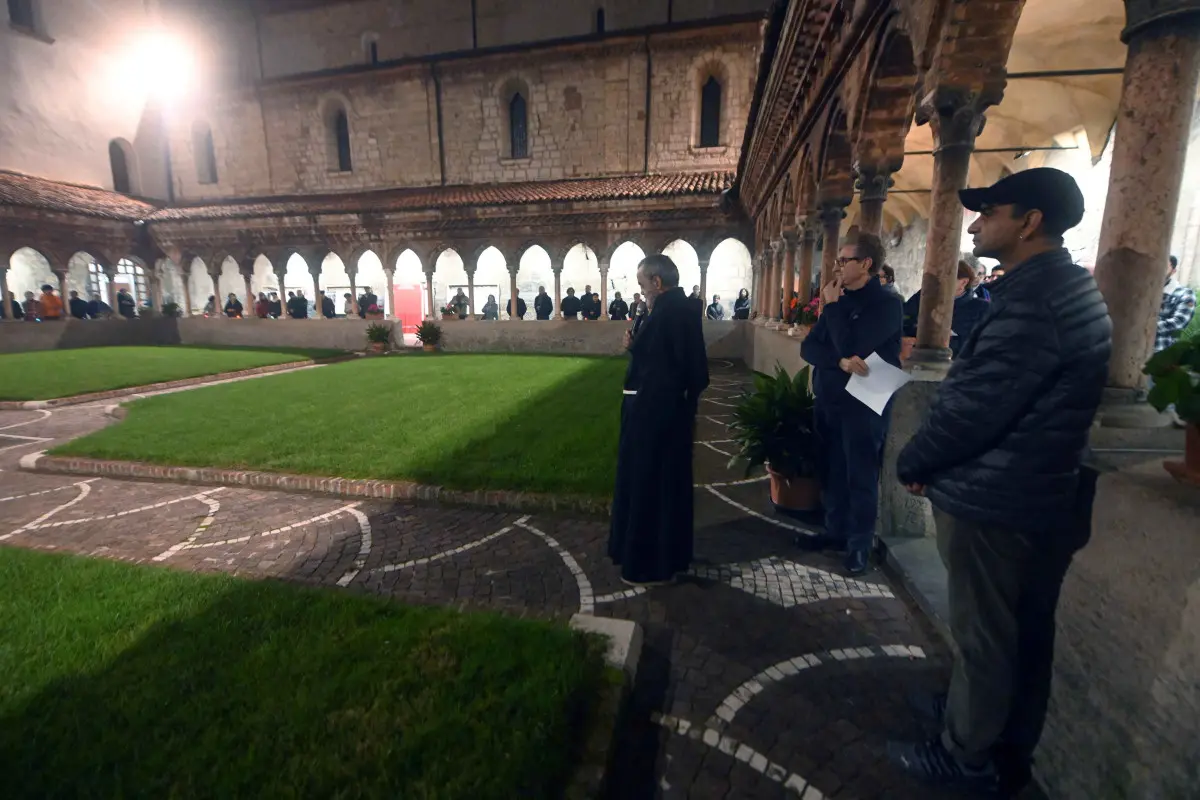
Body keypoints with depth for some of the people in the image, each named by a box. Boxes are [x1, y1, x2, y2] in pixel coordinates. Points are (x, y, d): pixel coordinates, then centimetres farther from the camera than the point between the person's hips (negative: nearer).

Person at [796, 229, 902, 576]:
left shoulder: (886, 304, -10)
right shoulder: (840, 301, 11)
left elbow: (850, 346, -24)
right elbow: (808, 347, 0)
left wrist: (832, 305, -12)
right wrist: (840, 362, -19)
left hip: (863, 403, -6)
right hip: (828, 399, 7)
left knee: (861, 475, 3)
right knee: (833, 469, 14)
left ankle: (860, 544, 17)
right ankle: (835, 530, 29)